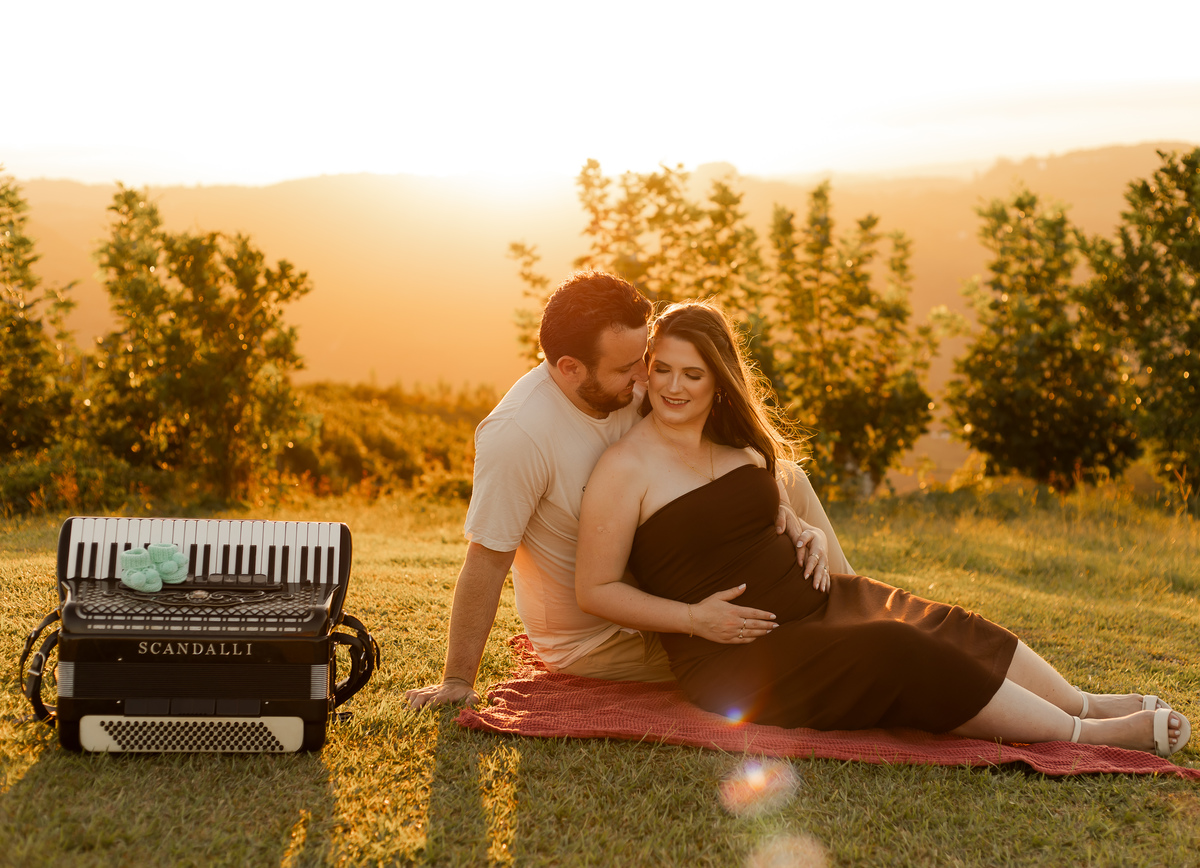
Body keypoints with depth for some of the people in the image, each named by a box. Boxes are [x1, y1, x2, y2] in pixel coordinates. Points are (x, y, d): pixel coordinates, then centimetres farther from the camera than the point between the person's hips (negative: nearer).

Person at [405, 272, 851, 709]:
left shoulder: (634, 386, -12)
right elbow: (486, 561, -28)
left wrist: (786, 519, -18)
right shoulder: (517, 434, -33)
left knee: (790, 482, 4)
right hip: (594, 639, -7)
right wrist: (457, 682, -24)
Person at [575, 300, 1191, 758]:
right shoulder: (625, 469, -12)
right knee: (897, 653, -24)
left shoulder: (737, 441, 11)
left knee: (937, 623, -13)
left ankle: (1084, 702, -9)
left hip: (806, 599, 8)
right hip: (735, 660, -8)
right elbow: (594, 590, -11)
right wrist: (696, 617, -18)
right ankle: (1082, 736, -19)